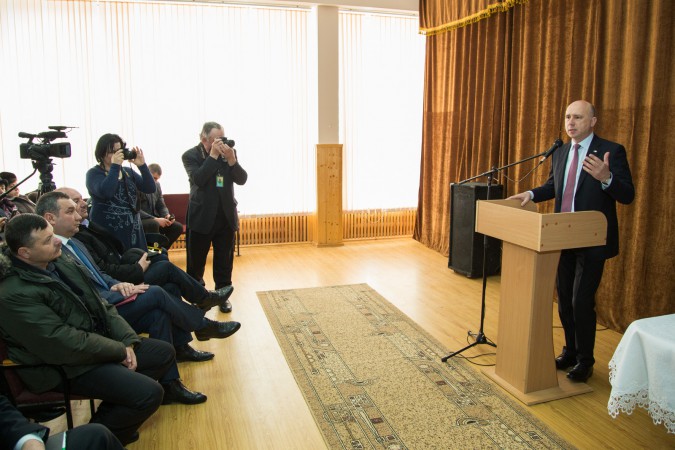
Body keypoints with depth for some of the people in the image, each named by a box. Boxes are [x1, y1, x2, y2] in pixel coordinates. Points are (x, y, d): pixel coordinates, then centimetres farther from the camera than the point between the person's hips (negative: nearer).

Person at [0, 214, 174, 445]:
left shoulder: (59, 262, 3)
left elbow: (101, 305, 6)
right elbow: (66, 345, -26)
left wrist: (127, 341, -7)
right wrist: (120, 350, -15)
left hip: (99, 343, 9)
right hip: (67, 366, -9)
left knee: (164, 353, 8)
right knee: (149, 393, -20)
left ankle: (116, 413, 16)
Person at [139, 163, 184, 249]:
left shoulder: (157, 185, 9)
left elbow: (161, 206, 13)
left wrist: (167, 215, -10)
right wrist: (155, 219, -27)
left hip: (153, 220, 7)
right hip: (139, 221, -7)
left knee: (178, 227, -9)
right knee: (154, 224, -37)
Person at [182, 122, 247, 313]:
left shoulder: (229, 153, 2)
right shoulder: (190, 155, -7)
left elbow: (241, 179, -5)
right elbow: (198, 179, -24)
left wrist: (231, 160, -21)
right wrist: (213, 155, -24)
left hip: (226, 216, 2)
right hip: (201, 217, -2)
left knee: (224, 261, 8)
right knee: (196, 261, 10)